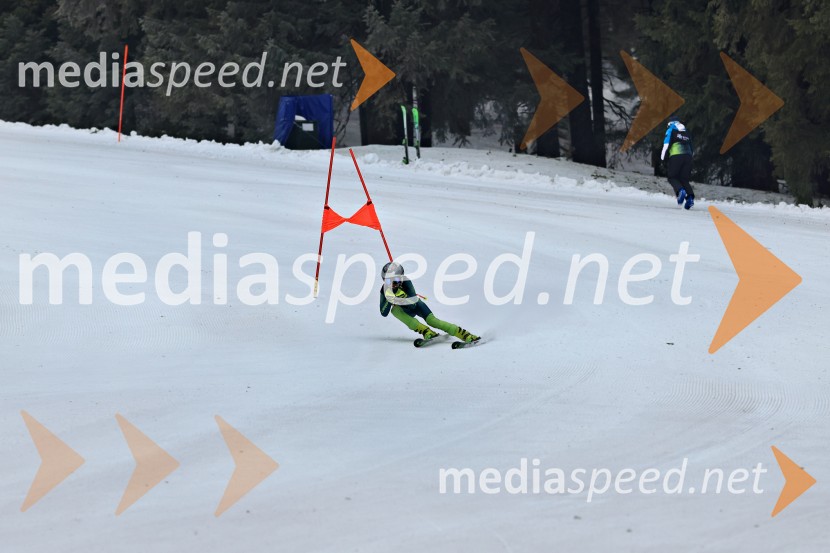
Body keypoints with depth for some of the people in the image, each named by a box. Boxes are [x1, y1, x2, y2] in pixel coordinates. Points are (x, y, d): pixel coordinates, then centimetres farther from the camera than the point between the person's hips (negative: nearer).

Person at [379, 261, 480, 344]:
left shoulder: (406, 283, -28)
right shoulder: (384, 290, -19)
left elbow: (413, 303, -36)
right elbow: (384, 313, -20)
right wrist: (389, 299, -37)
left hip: (416, 305, -3)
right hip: (406, 311, 3)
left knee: (432, 321, -26)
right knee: (394, 310, -30)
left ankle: (466, 335, -26)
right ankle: (426, 332, -35)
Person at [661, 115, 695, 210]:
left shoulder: (671, 129, 11)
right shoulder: (686, 132, 27)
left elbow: (667, 143, -3)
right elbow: (691, 148, 25)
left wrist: (662, 157, -3)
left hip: (676, 156, -5)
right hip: (688, 156, 5)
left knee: (672, 177, 3)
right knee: (684, 179, 10)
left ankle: (680, 191, -27)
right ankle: (690, 196, -15)